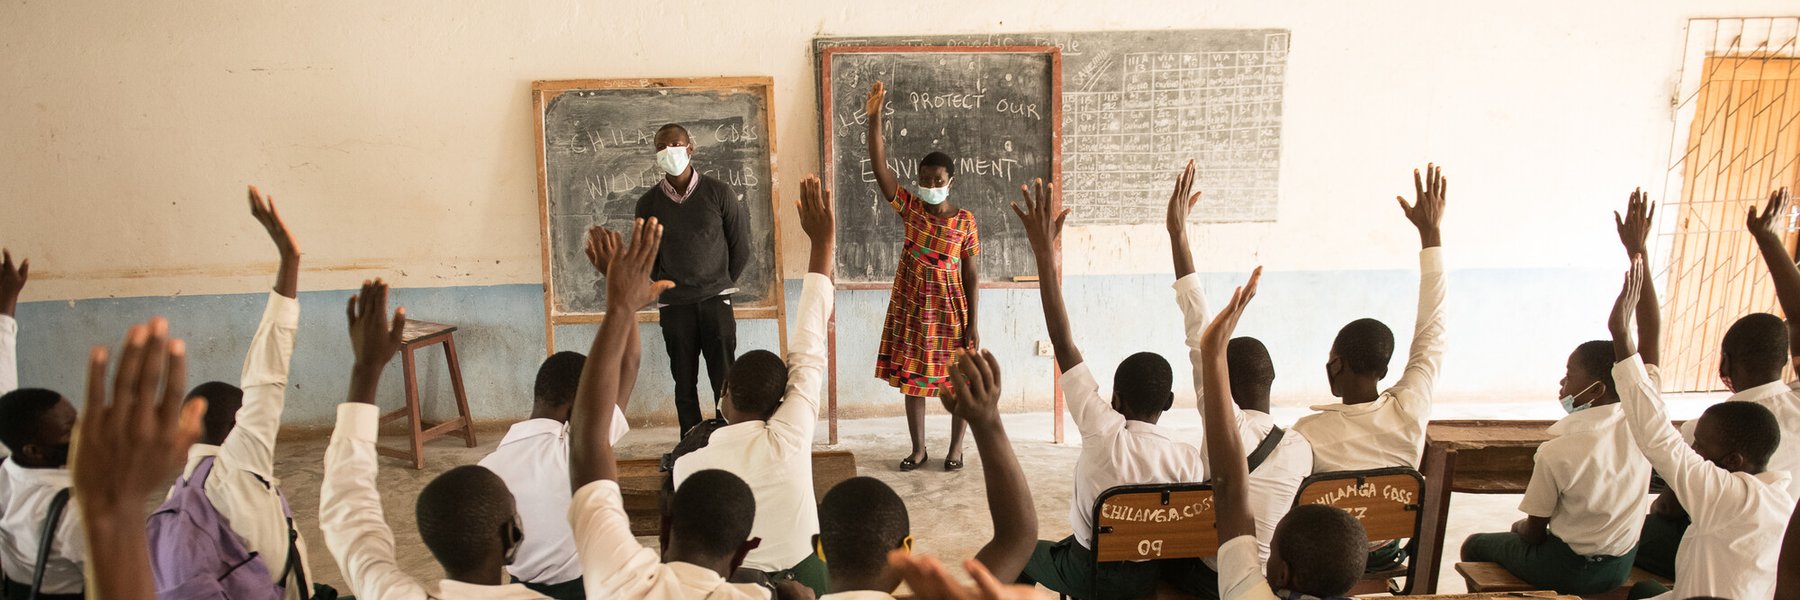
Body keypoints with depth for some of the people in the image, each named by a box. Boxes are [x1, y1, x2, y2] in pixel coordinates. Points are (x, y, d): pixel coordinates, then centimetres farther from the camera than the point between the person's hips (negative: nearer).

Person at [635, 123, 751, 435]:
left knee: (724, 382, -3)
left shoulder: (719, 193, -2)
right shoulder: (649, 202, 2)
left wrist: (721, 285, 10)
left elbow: (741, 246, 6)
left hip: (715, 302, -1)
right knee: (684, 384, 5)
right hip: (674, 307, 2)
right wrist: (667, 287, 11)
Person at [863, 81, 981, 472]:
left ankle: (956, 448, 23)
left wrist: (972, 324, -8)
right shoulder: (910, 208, -2)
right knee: (912, 378, 10)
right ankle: (918, 448, 24)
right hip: (912, 307, 3)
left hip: (950, 309, -2)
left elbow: (971, 276, -5)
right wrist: (875, 118, -22)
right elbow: (880, 167, -12)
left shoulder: (965, 221, -7)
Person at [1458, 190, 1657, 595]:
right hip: (1620, 568, 6)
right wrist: (1638, 253, -11)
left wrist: (1518, 526, 9)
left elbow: (1533, 531, -16)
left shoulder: (1557, 454, -28)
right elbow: (1650, 337, -11)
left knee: (1476, 546, 20)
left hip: (1565, 571, -5)